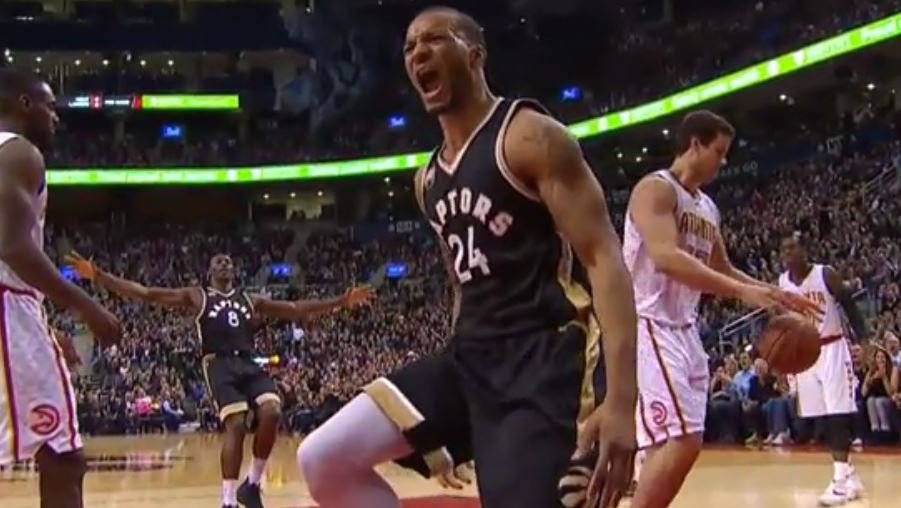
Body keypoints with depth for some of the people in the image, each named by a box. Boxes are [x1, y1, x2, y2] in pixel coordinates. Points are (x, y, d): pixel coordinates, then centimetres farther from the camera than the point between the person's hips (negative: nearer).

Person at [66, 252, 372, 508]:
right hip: (219, 365, -4)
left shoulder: (250, 300, 24)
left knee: (271, 412, -21)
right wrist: (98, 276, -6)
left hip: (248, 363, 4)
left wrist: (340, 302, 18)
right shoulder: (196, 297, 13)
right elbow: (145, 294, 5)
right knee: (236, 425, -22)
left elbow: (295, 310, 24)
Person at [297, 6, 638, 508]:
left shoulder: (531, 136, -7)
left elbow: (604, 257, -14)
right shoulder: (429, 179, 17)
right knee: (321, 460, -3)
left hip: (548, 355, -8)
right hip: (473, 355, 8)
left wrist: (621, 399, -25)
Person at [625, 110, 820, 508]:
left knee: (678, 443, 10)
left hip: (684, 330, 10)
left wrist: (773, 295, 12)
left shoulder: (707, 208, 18)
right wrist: (741, 291, -31)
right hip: (649, 327, -10)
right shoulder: (655, 189, -11)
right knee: (680, 440, -19)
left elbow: (721, 269, 27)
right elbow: (665, 258, -26)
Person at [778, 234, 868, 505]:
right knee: (824, 417, 7)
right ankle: (849, 475, 17)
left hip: (832, 349, -5)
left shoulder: (826, 274, -10)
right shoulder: (782, 283, 3)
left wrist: (864, 340, -16)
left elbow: (849, 306, -6)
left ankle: (841, 479, -12)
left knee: (838, 414, -11)